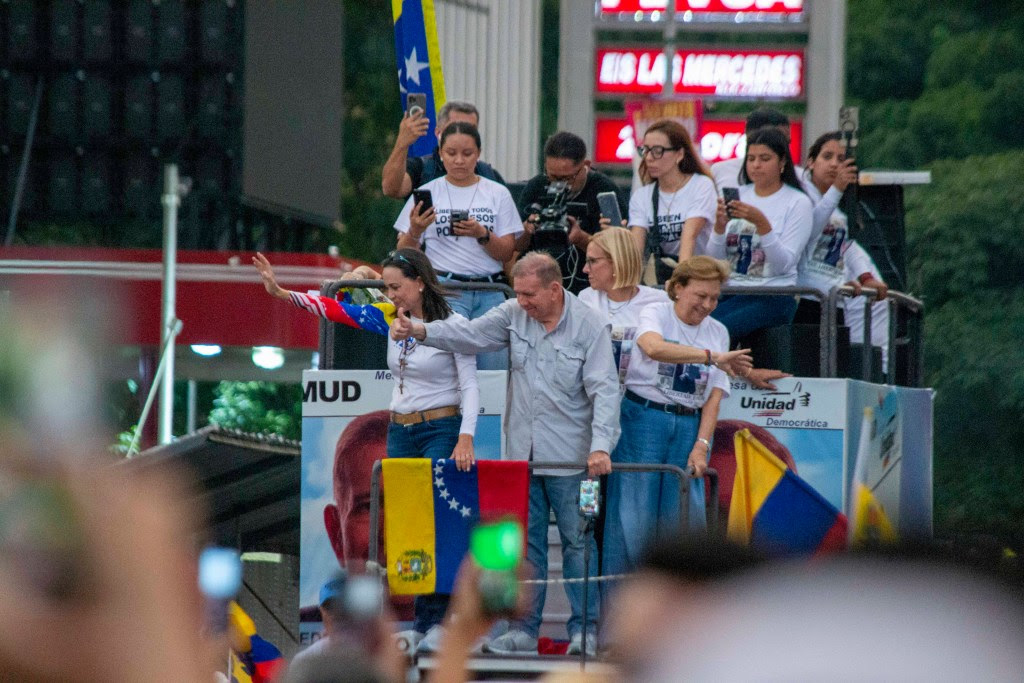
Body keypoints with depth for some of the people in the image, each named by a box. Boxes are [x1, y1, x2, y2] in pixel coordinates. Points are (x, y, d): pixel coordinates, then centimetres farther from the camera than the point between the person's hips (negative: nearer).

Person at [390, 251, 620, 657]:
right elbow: (471, 334, -3)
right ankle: (525, 630, 14)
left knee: (577, 542, 1)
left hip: (570, 456, -5)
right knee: (525, 543, 9)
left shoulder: (589, 326, -8)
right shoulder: (514, 315, 5)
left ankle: (584, 629, 8)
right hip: (522, 453, 5)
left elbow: (604, 390, -12)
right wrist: (421, 332, -19)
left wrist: (600, 445, -22)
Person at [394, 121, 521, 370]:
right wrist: (414, 231, -14)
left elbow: (506, 253, 6)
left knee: (495, 368, -6)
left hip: (489, 291, 2)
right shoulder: (427, 193, 7)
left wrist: (482, 235, -13)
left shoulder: (497, 194, 10)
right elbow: (405, 254, 7)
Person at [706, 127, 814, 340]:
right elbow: (715, 258, 10)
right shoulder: (738, 196, 14)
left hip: (773, 297, -4)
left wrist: (761, 223, -21)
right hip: (729, 289, 4)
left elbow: (785, 264, -10)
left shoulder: (797, 202, 1)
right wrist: (720, 225, -9)